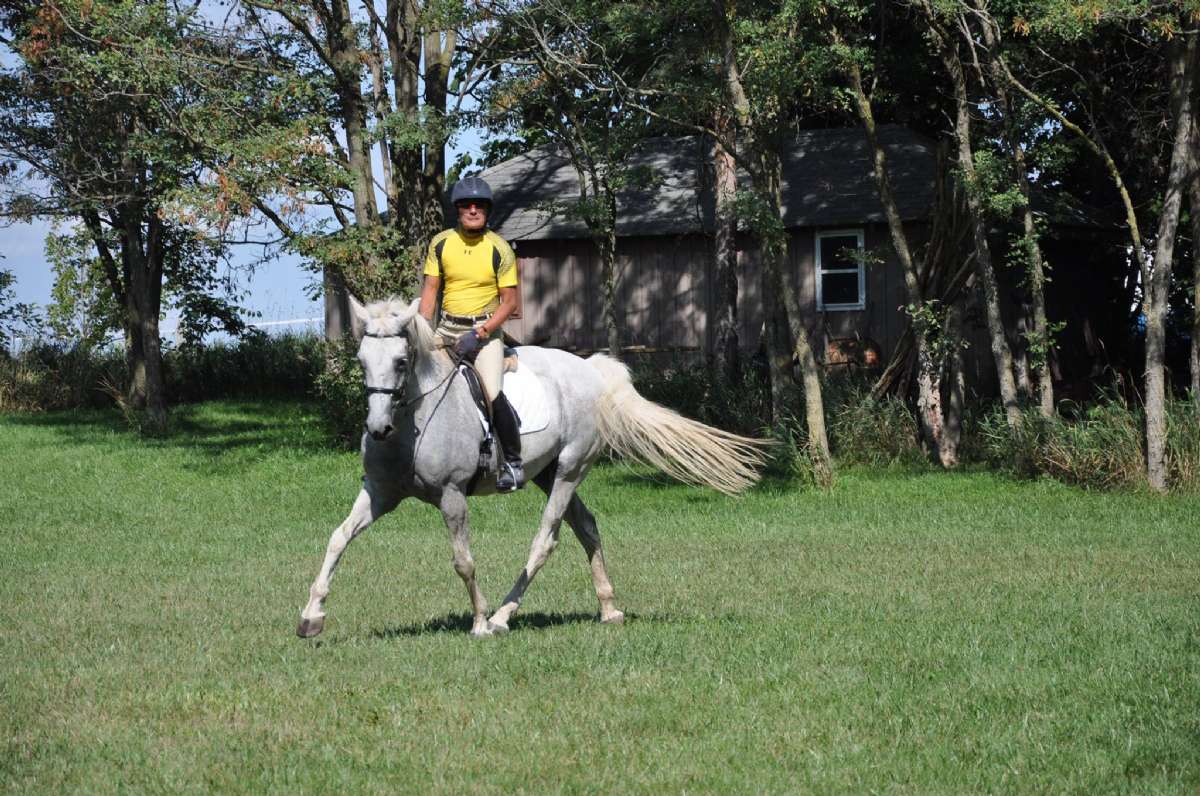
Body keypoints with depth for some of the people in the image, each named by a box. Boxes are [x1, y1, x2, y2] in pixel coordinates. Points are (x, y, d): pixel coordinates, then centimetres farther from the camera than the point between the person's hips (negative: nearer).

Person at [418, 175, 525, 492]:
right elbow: (429, 290, 4)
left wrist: (479, 334, -17)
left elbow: (510, 301, -7)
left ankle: (513, 462, -6)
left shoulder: (499, 249, -8)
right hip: (447, 328, 5)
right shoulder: (440, 244, 2)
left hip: (486, 329, -4)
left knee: (493, 394, -22)